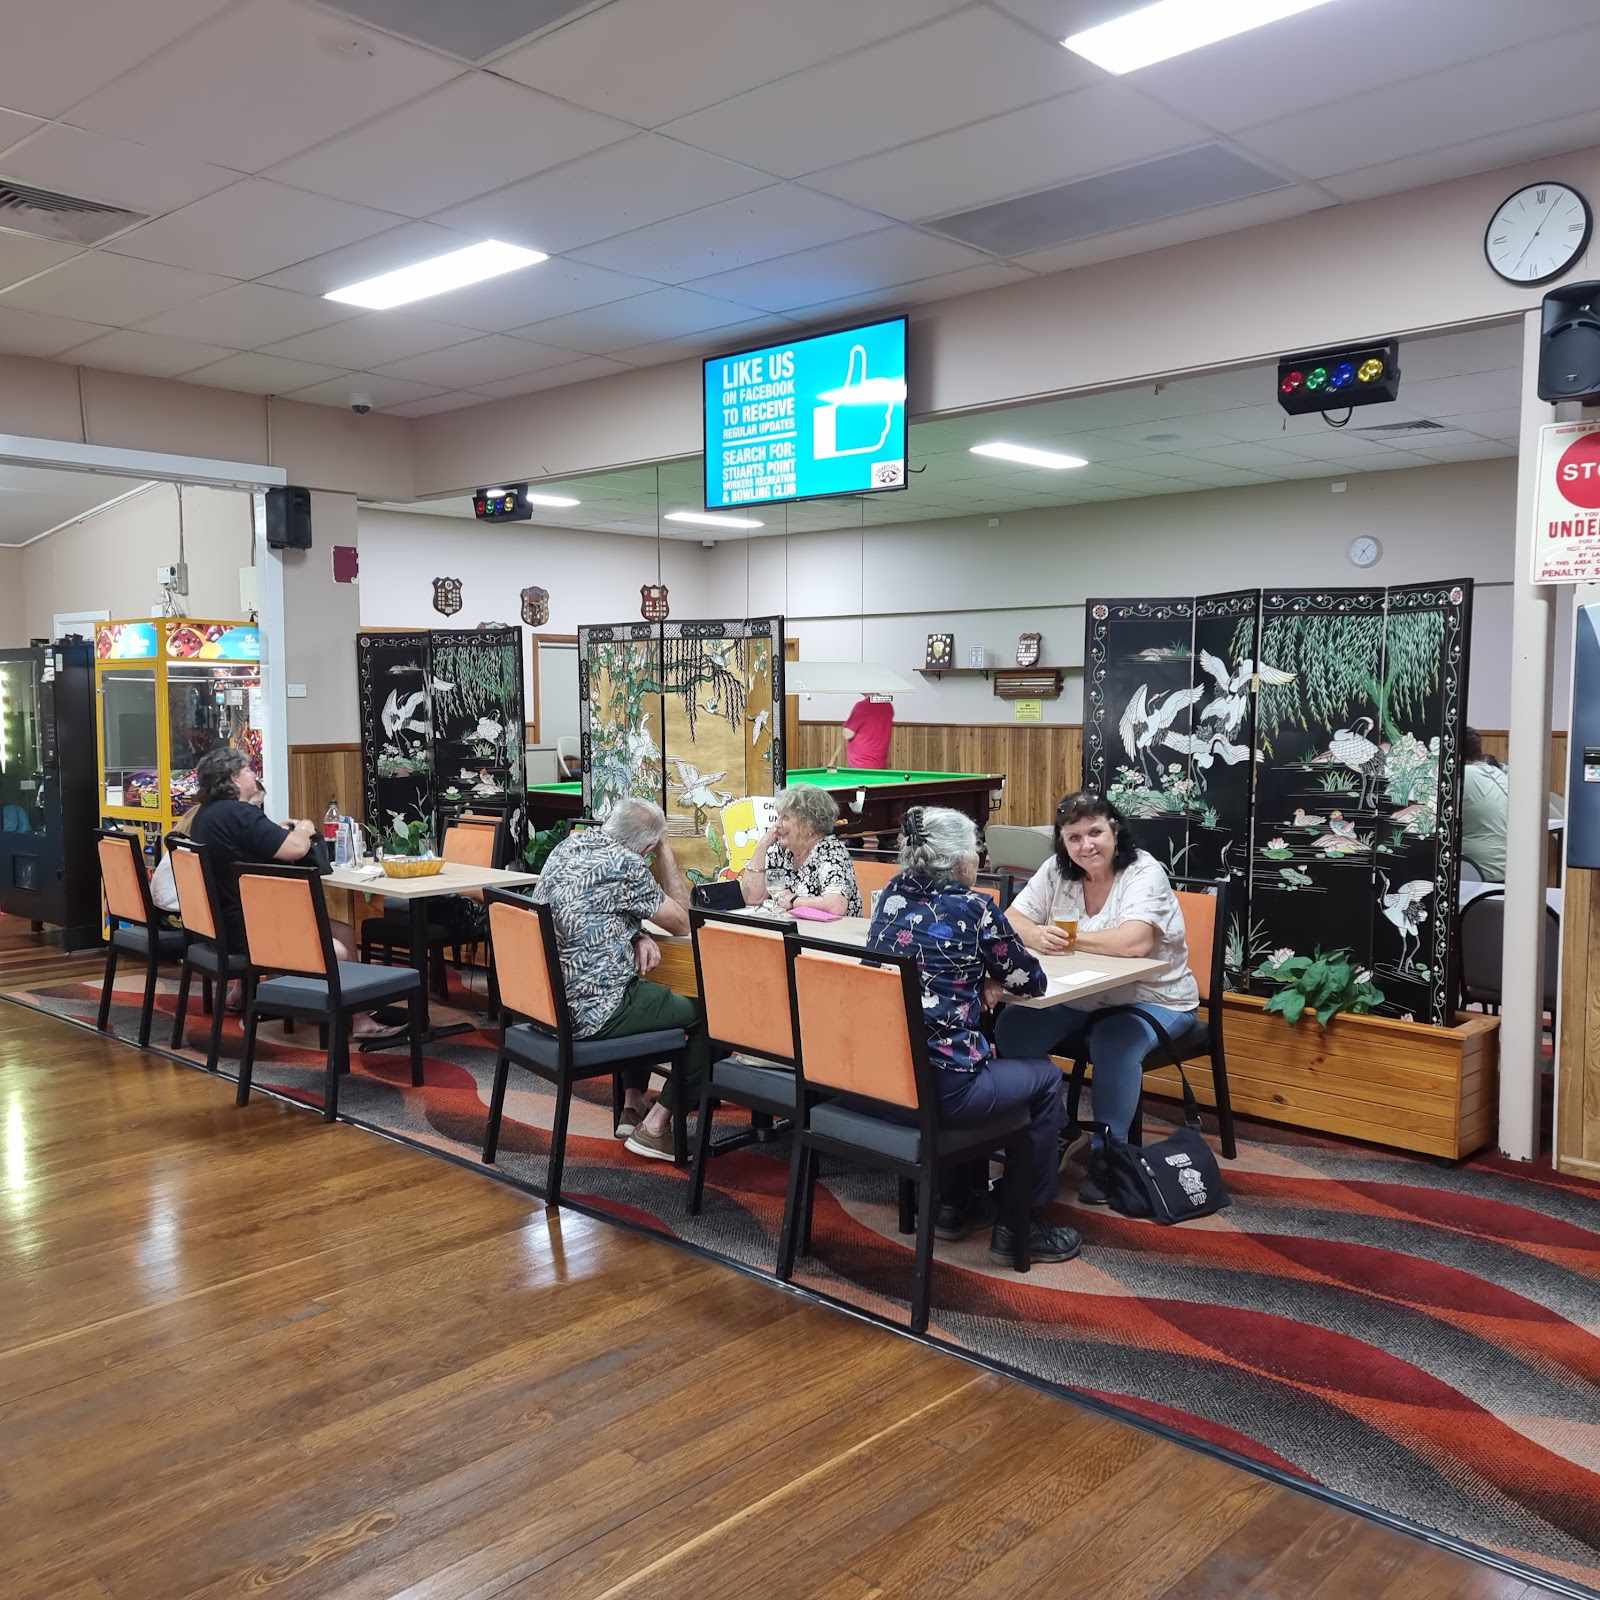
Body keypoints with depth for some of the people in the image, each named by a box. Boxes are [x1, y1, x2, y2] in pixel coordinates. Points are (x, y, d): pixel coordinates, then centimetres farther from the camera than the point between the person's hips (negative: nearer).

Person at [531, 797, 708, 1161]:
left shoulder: (567, 845, 7)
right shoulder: (626, 864, -17)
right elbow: (682, 921, -3)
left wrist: (639, 937, 3)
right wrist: (665, 852, 3)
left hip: (546, 998, 9)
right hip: (590, 1011, -9)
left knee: (645, 992, 34)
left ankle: (633, 1105, 33)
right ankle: (654, 1127, 5)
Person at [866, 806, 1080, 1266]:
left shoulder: (892, 895, 8)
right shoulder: (973, 908, -8)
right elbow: (1030, 981, 5)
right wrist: (991, 975, 24)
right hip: (939, 1089, -6)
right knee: (1045, 1078, 20)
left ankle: (954, 1204, 41)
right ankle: (1019, 1226, 25)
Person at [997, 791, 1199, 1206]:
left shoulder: (1144, 872, -18)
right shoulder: (1056, 871, -1)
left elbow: (1134, 941, -35)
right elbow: (1011, 921, -7)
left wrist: (1067, 938, -23)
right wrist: (1037, 937, -31)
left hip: (1153, 1000, -5)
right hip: (1083, 999, 5)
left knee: (1113, 1043, -34)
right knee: (1012, 1028, -14)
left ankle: (1107, 1155, -16)